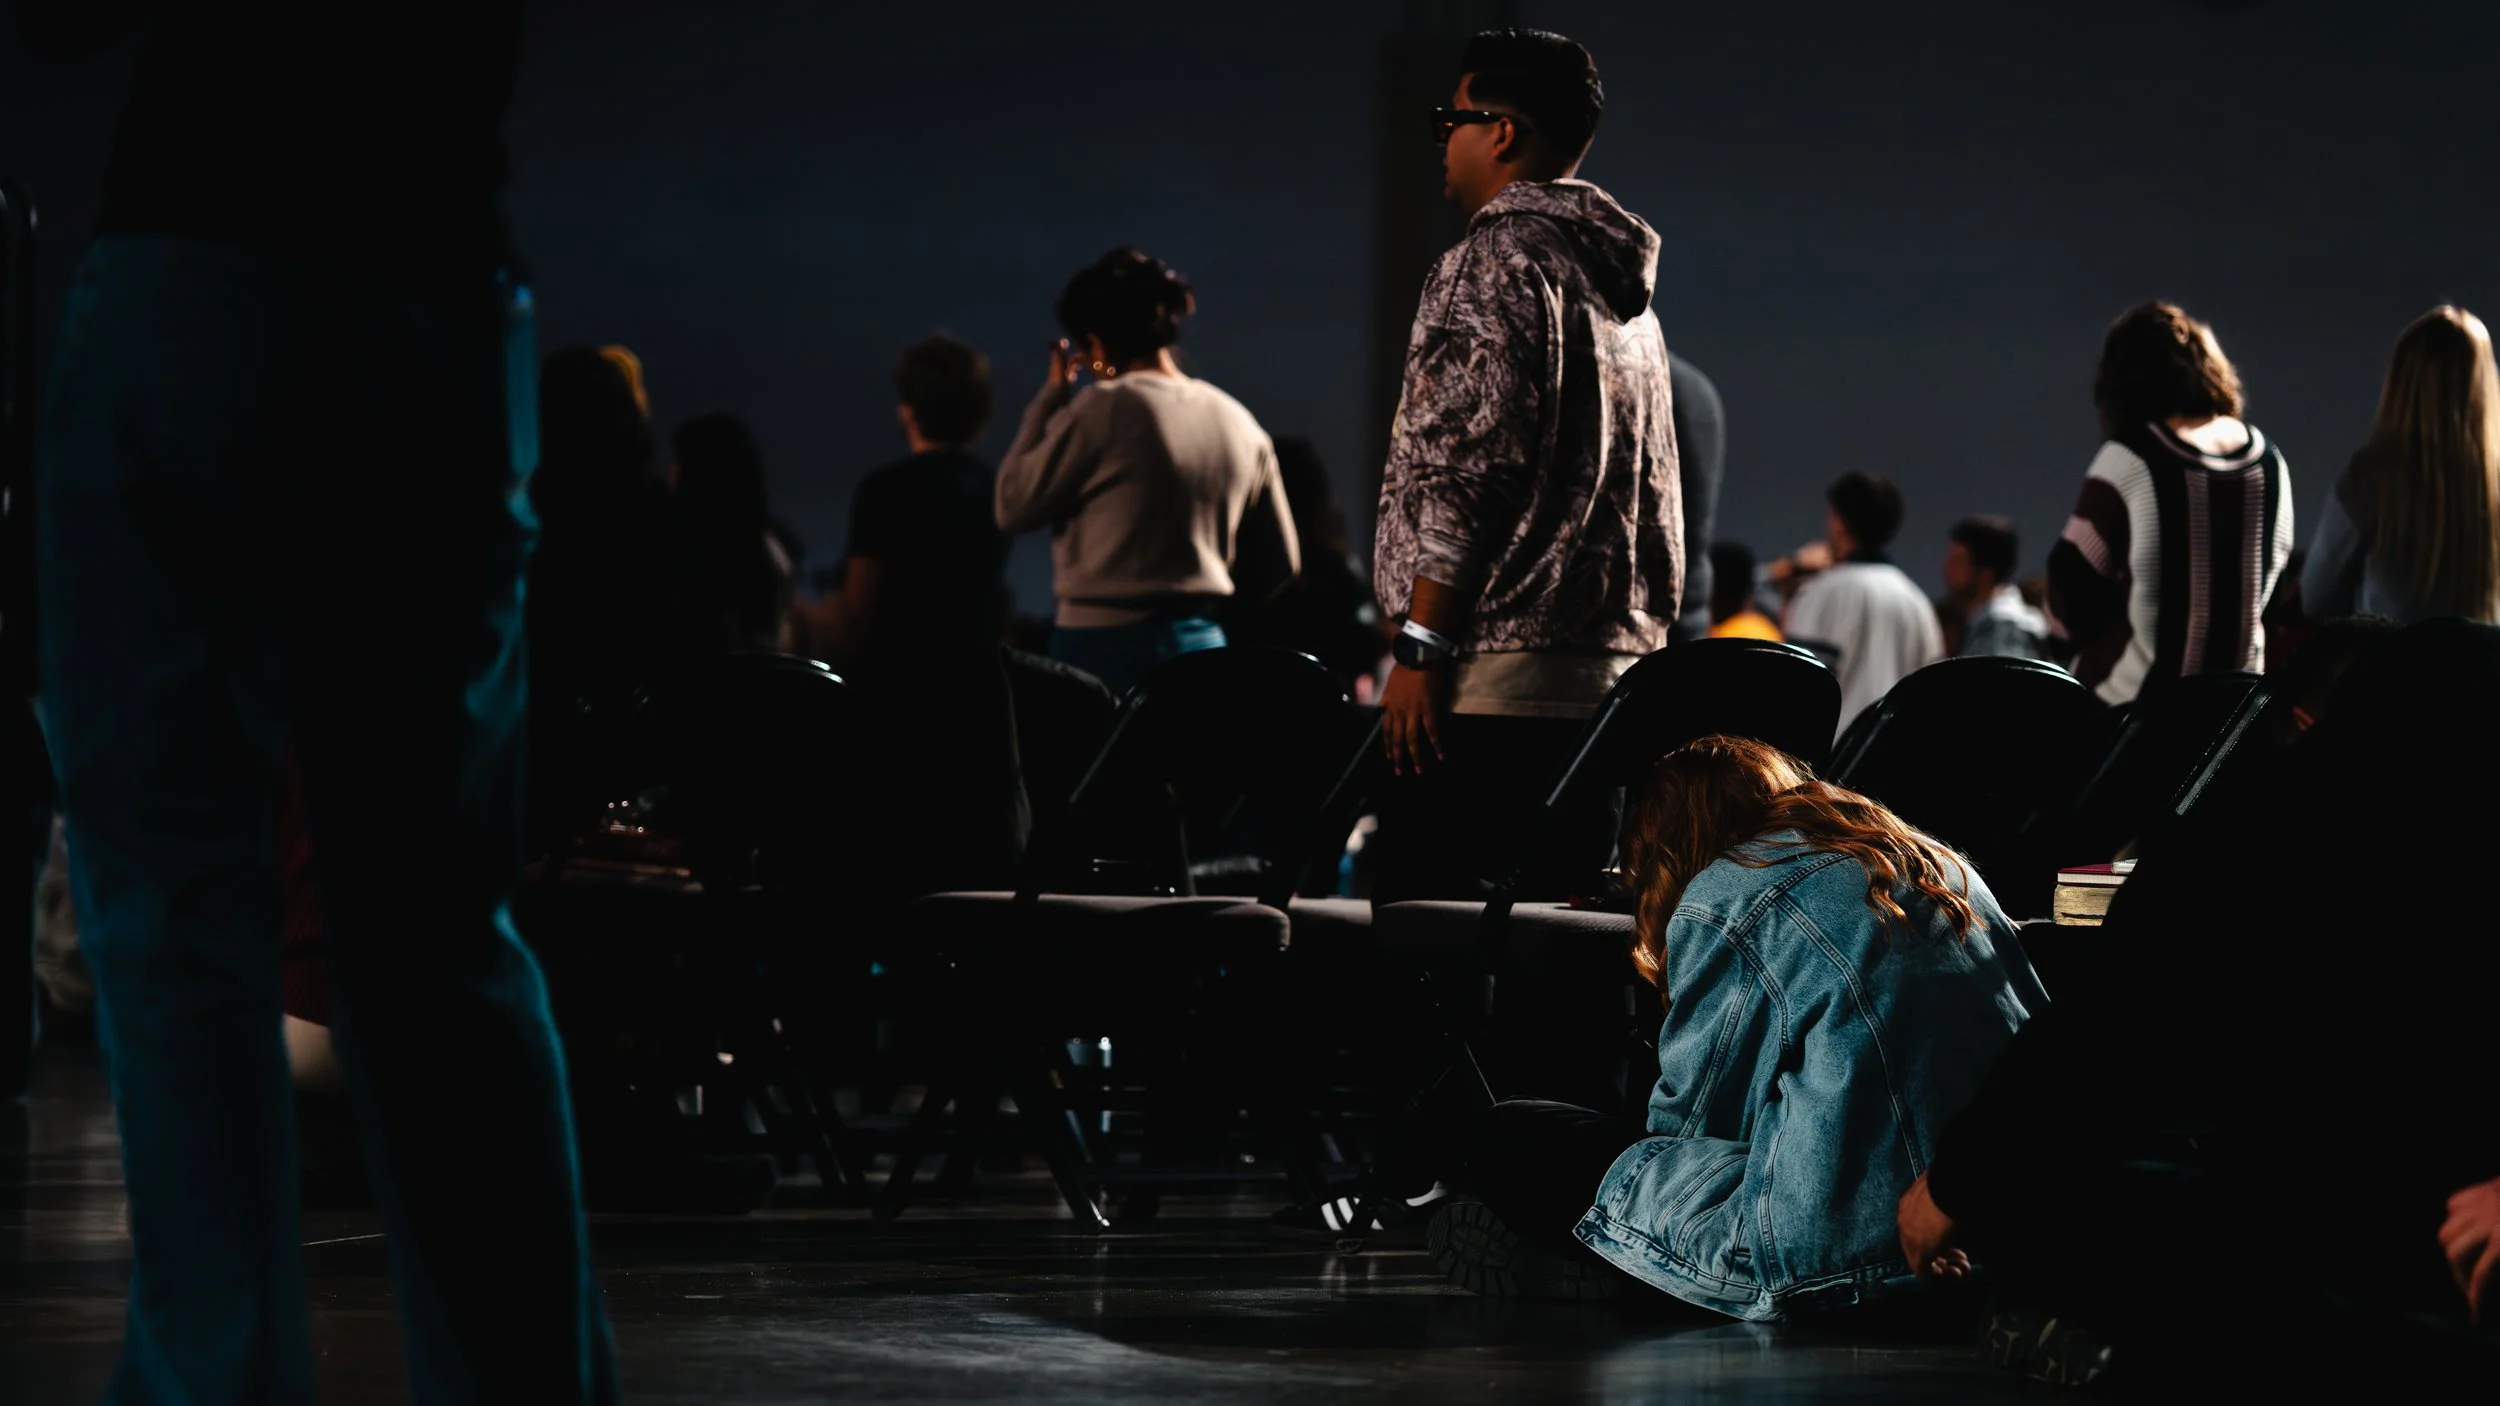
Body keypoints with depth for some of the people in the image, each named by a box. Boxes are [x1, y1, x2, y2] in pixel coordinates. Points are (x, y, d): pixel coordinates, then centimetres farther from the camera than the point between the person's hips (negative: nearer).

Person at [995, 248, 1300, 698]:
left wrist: (1051, 397, 6)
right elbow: (1278, 568, 14)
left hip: (1104, 646, -6)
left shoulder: (1102, 411, -10)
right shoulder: (1241, 425, 9)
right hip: (1201, 649, 6)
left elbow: (1013, 506, -1)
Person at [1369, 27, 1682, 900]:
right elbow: (1657, 496, 21)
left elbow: (1469, 465, -16)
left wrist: (1422, 648, -15)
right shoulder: (1624, 286, 20)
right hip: (1609, 678, 9)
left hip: (1496, 673, -9)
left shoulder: (1498, 260, -7)